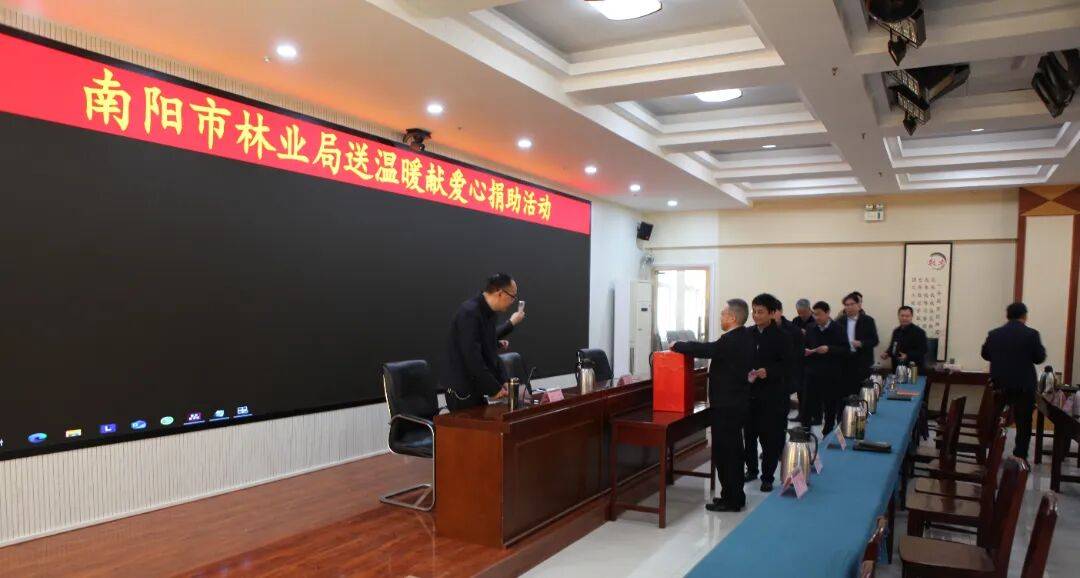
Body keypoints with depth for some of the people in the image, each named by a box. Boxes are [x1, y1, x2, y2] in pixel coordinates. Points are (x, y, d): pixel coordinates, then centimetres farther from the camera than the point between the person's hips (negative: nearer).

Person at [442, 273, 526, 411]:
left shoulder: (488, 312, 7)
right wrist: (495, 389, -18)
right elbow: (472, 358, -25)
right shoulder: (469, 313, -21)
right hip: (462, 392, -9)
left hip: (477, 389, 9)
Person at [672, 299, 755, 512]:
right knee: (733, 450, 17)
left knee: (724, 452, -2)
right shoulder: (745, 336, 7)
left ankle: (730, 500, 6)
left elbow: (705, 350, -21)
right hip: (737, 402, 10)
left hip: (726, 405, -10)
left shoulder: (731, 340, -22)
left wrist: (677, 345, -8)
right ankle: (735, 495, 27)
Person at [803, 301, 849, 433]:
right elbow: (804, 347, 16)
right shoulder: (811, 329, 5)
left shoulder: (838, 329, -4)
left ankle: (827, 434, 24)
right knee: (809, 404, -2)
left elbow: (846, 350, -7)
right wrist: (805, 351, -6)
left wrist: (829, 349, -21)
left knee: (830, 407, 9)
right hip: (812, 373, 2)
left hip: (831, 375, -2)